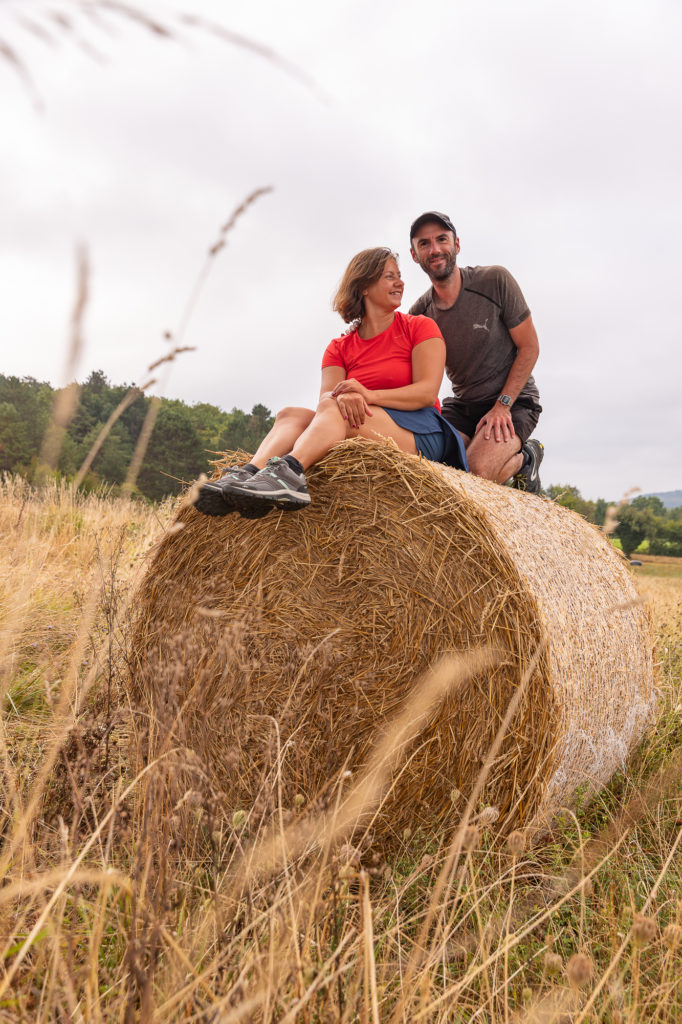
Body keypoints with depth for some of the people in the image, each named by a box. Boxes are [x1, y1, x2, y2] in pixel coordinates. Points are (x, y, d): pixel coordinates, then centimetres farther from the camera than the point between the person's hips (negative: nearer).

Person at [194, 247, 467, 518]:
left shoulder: (420, 328, 7)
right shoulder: (339, 348, 16)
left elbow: (428, 392, -6)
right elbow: (326, 395, -2)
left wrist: (371, 395, -22)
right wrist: (341, 396, -28)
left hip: (422, 434, -4)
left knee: (333, 408, -29)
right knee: (291, 414, -19)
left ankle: (289, 471, -56)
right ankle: (250, 473, -47)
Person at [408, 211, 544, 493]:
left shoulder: (495, 281, -13)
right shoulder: (419, 313, -2)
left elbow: (529, 347, -8)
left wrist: (502, 405, -17)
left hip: (514, 400, -4)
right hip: (462, 405, 5)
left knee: (475, 472, -30)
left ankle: (525, 457, 6)